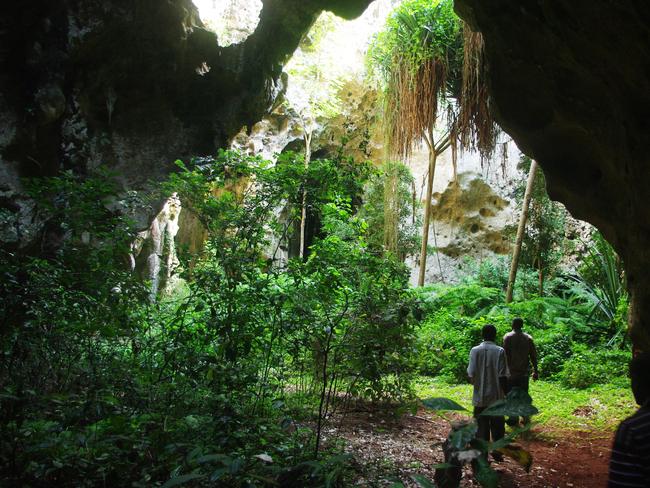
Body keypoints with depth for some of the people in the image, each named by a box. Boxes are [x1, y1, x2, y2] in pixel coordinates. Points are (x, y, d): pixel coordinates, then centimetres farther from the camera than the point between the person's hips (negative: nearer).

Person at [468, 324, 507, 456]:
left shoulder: (475, 350, -6)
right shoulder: (500, 351, -7)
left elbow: (471, 374, -9)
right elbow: (502, 376, -10)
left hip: (480, 397, 0)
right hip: (496, 396, 0)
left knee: (481, 427, 8)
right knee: (498, 427, 15)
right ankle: (497, 453, 23)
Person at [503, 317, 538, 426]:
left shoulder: (507, 337, -6)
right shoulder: (528, 338, 4)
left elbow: (506, 355, -11)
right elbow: (533, 356, 4)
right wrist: (535, 371, 11)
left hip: (511, 371, -3)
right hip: (524, 371, 3)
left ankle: (514, 418, 6)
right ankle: (525, 418, 14)